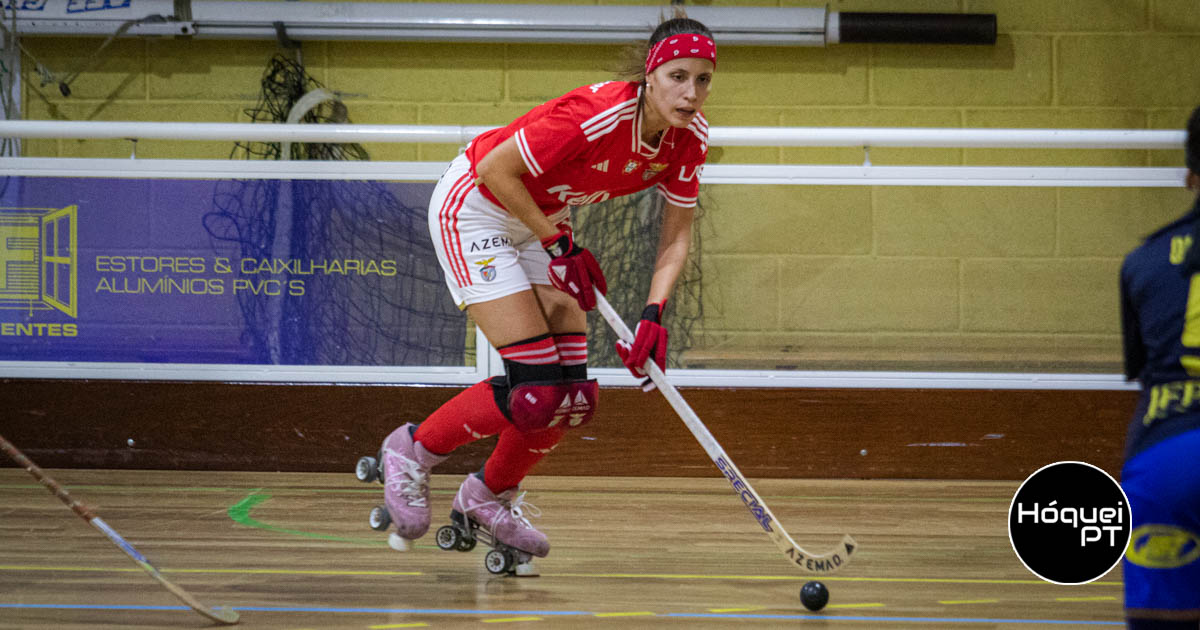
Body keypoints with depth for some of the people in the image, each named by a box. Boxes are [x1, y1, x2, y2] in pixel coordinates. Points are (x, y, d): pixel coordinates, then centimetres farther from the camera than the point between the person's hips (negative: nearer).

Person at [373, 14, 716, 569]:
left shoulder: (688, 139, -13)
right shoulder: (595, 115, -34)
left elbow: (676, 236, -2)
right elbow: (495, 170, -26)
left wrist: (653, 314, -16)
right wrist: (558, 244, -20)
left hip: (542, 219, 7)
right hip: (474, 208, -7)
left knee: (573, 397, 1)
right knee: (536, 391, -15)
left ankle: (489, 495, 28)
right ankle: (412, 450, 8)